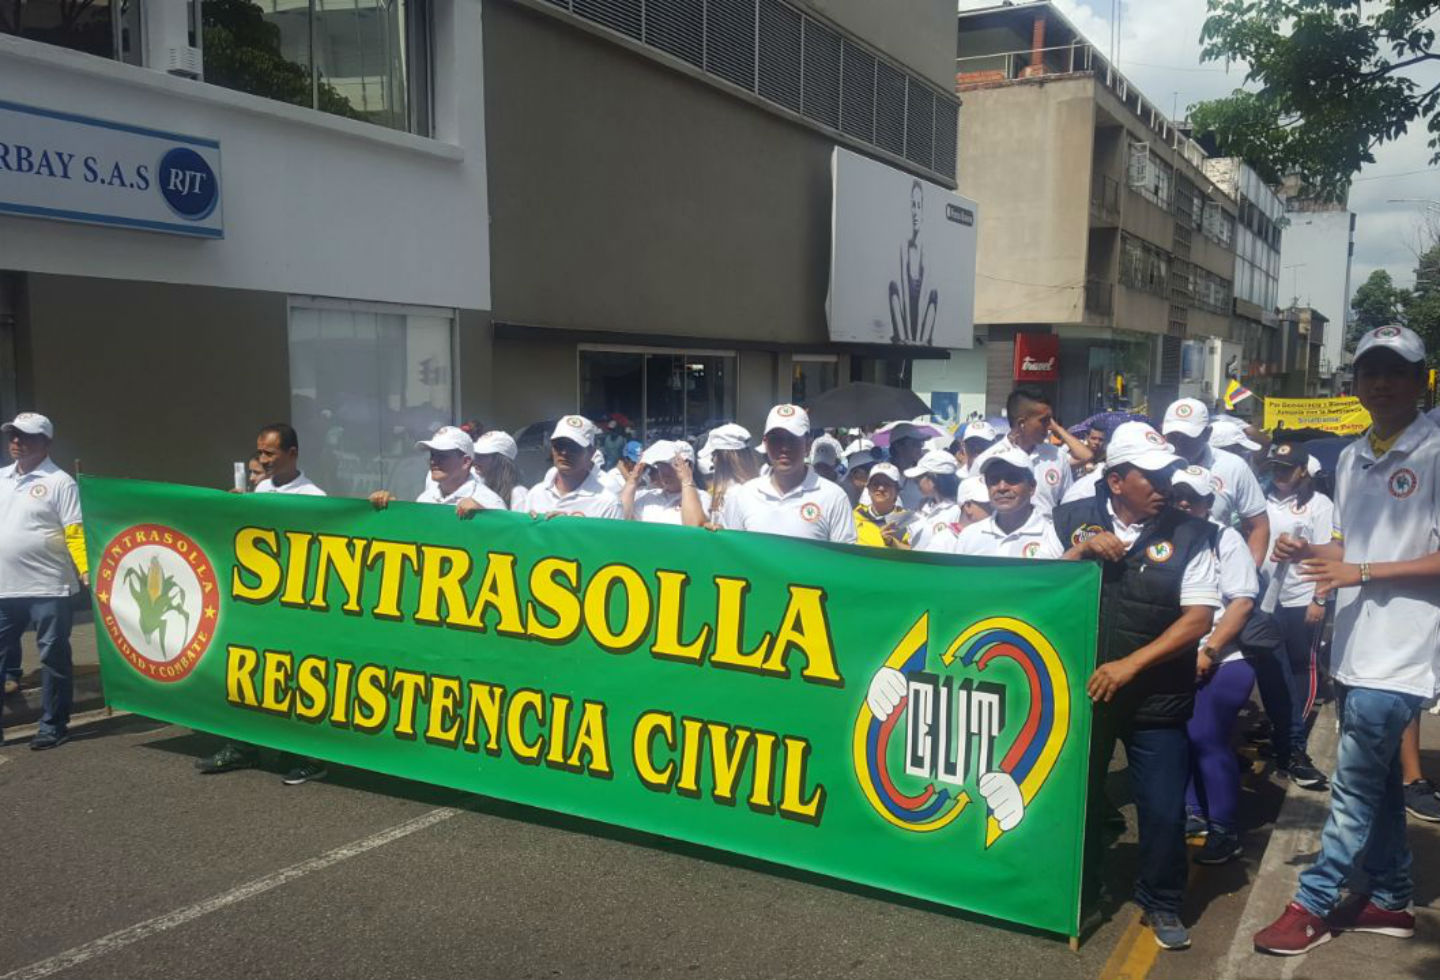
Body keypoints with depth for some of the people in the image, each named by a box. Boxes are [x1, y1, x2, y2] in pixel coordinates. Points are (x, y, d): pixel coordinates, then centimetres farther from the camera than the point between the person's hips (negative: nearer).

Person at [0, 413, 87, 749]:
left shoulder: (60, 482, -5)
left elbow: (75, 533, -11)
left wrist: (87, 571, -22)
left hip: (48, 588, -6)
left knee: (53, 657, 3)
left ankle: (52, 725, 13)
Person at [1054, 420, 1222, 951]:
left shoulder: (1188, 533, -8)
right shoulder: (1073, 519, -1)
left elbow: (1198, 618, -12)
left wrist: (1130, 664, -18)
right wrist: (1080, 551, -17)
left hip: (1157, 701, -2)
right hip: (1081, 689, 2)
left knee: (1164, 811, 3)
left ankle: (1161, 902, 29)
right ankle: (1077, 892, 39)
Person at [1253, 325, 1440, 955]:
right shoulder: (1350, 458, 11)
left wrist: (1362, 572, -19)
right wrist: (1308, 553, 1)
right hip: (1357, 647, 7)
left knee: (1354, 787, -1)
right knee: (1378, 781, 17)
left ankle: (1313, 905, 11)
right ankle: (1389, 900, 31)